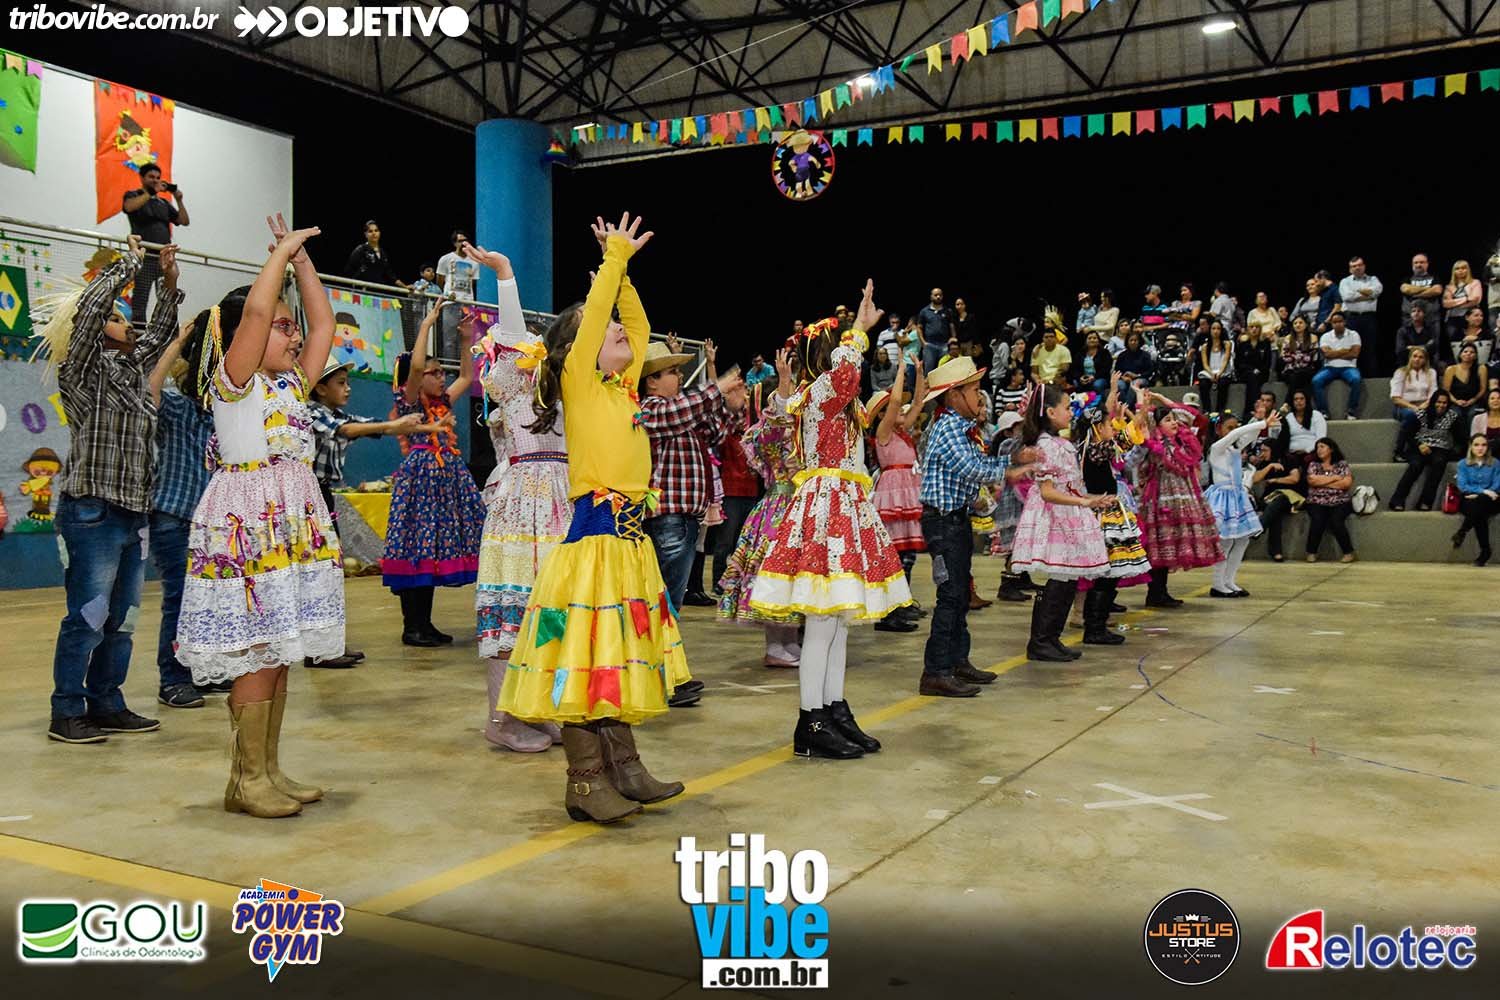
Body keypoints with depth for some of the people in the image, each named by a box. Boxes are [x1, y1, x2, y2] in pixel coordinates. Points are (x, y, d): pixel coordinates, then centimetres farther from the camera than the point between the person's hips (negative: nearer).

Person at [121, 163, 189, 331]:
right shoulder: (133, 196, 10)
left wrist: (179, 199, 7)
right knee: (140, 300, -9)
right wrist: (151, 192, -10)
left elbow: (185, 221, 18)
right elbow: (129, 206, -14)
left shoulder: (164, 203, 24)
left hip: (165, 258, 5)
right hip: (144, 257, -5)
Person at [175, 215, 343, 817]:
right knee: (258, 650, -8)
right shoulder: (234, 380, -4)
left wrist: (303, 261, 18)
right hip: (248, 522, -8)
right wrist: (283, 250, -6)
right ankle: (247, 780, 0)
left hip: (294, 522, 8)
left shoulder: (291, 385, 18)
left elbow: (323, 325, 20)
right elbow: (256, 307, -17)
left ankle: (269, 769, 15)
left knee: (277, 649, 9)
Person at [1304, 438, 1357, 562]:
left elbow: (1347, 483, -6)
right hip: (1317, 503, 1)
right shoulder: (1313, 465, 13)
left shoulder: (1342, 464, 10)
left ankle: (1349, 552, -17)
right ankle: (1311, 553, -16)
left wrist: (1322, 482, -4)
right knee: (1318, 520, -30)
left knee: (1336, 520, -30)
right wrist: (1334, 478, -4)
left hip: (1340, 503, -1)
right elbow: (1312, 480, -6)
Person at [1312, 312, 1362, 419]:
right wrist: (1345, 351, -4)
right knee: (1316, 381, -28)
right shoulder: (1325, 336, 9)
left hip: (1348, 367, -1)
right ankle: (1323, 411, -21)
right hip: (1330, 367, 1)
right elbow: (1327, 353, -8)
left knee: (1356, 379, -34)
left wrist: (1334, 354, -6)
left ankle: (1352, 411, -21)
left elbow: (1354, 353, -7)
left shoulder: (1353, 335, 6)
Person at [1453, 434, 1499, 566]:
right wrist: (1483, 491, -18)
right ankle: (1485, 551, -28)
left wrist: (1478, 495, -15)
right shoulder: (1463, 464, 9)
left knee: (1479, 501, -37)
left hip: (1489, 502, 0)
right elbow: (1462, 486, -3)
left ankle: (1462, 532, -27)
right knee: (1479, 515, -34)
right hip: (1469, 500, 0)